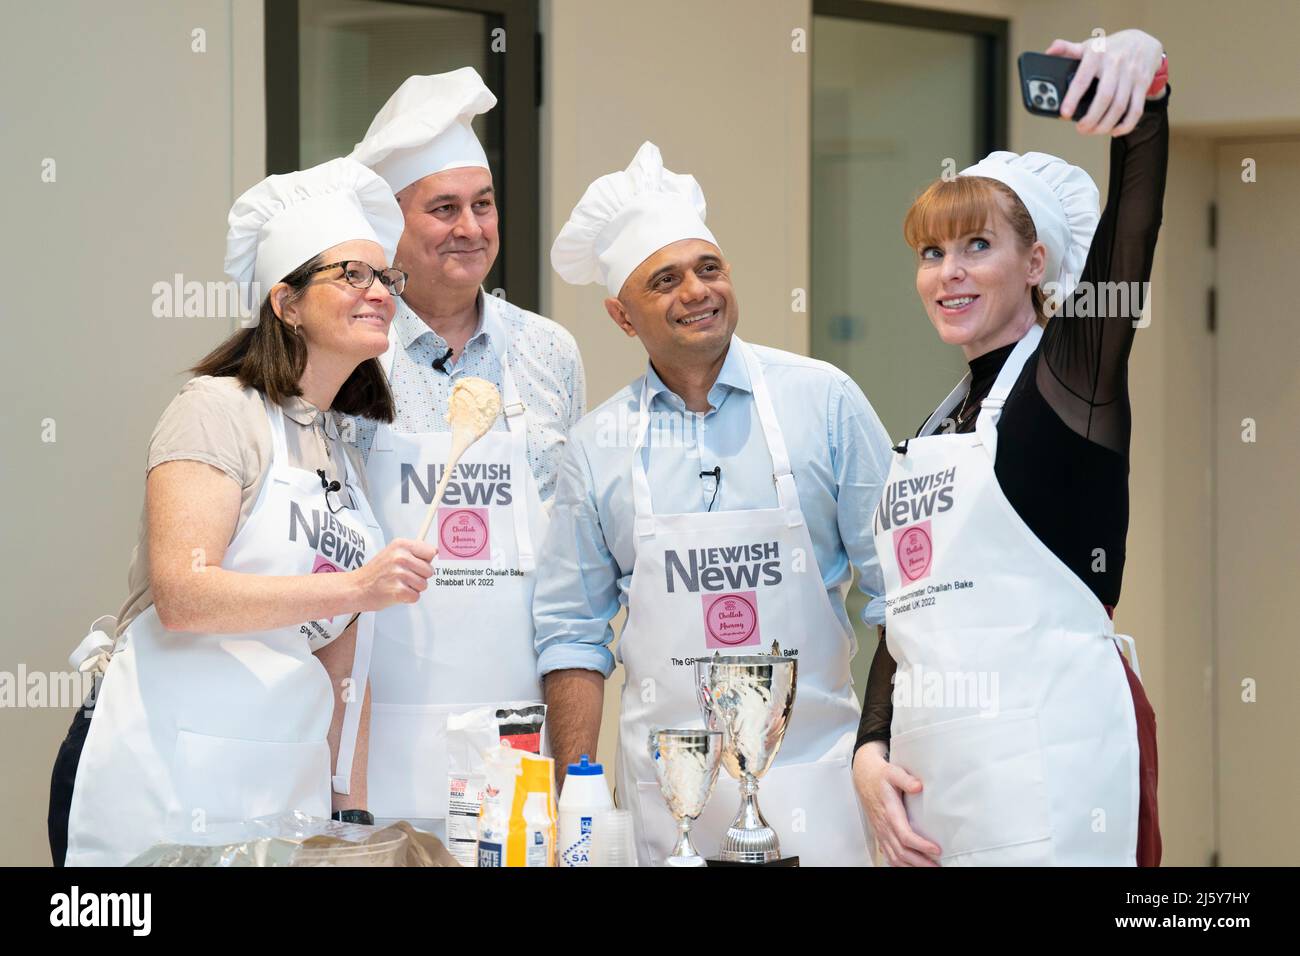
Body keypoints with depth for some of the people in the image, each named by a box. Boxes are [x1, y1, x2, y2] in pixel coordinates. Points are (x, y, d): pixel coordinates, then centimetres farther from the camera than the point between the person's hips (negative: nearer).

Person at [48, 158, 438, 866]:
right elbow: (180, 594, -20)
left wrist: (352, 809, 12)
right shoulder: (218, 409, -6)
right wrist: (356, 587, -26)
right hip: (161, 776, -7)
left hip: (284, 783, 7)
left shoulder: (347, 452, 17)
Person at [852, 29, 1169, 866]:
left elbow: (1132, 227, -18)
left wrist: (1146, 79, -35)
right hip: (928, 778, 7)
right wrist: (872, 750, 3)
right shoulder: (936, 428, 19)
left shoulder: (1073, 375, 0)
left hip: (1047, 769, -7)